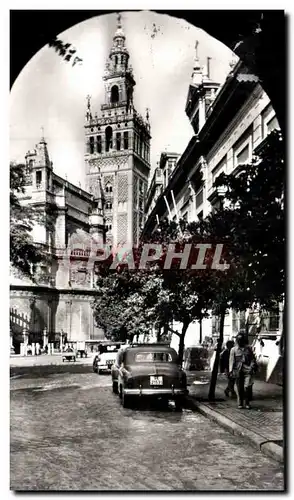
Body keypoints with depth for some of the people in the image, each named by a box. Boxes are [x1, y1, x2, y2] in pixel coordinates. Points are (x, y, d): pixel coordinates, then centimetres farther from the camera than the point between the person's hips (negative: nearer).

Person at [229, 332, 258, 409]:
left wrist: (253, 367, 1)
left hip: (247, 370, 0)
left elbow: (253, 359, 13)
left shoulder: (248, 348, 9)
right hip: (238, 371, 0)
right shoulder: (233, 349, 6)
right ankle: (240, 403, 18)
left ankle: (247, 403, 5)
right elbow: (231, 361, 4)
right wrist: (231, 371, -4)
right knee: (239, 388, 4)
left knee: (247, 386, -12)